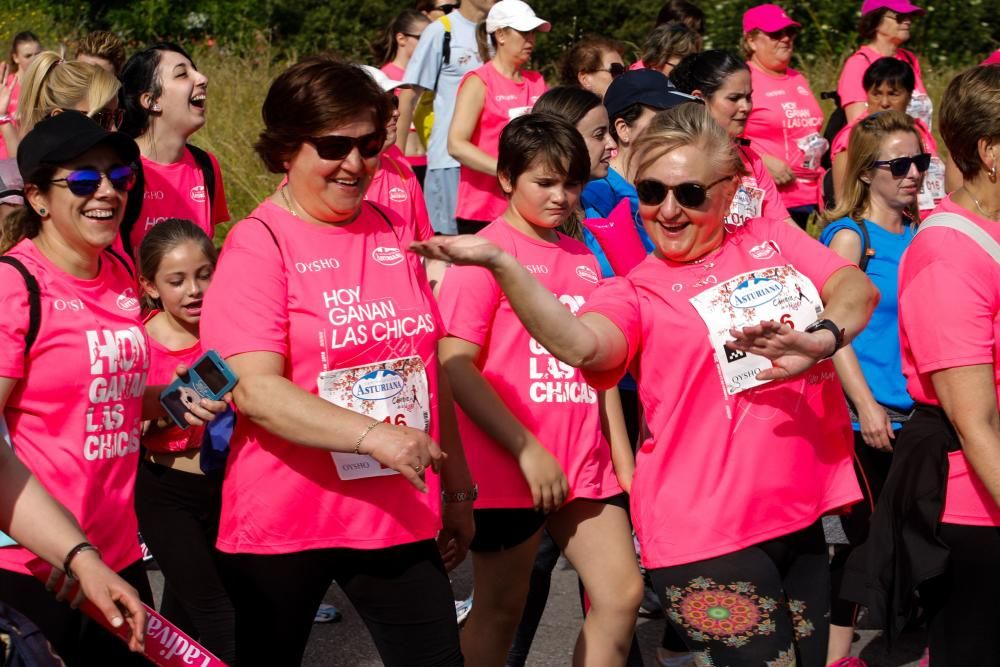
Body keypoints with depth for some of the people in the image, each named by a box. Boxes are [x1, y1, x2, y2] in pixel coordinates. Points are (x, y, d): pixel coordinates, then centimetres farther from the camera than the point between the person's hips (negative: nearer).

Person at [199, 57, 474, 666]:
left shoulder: (394, 232, 9)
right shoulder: (258, 246, -9)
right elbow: (254, 389, -20)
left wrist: (457, 489, 16)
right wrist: (373, 435, -29)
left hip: (399, 515, 5)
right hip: (285, 521, -4)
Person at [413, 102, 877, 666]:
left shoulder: (773, 240, 9)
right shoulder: (635, 292, -2)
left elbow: (857, 289, -4)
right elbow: (583, 345, -23)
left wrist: (820, 338, -25)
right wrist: (500, 263, -33)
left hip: (801, 513, 4)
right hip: (709, 529, -4)